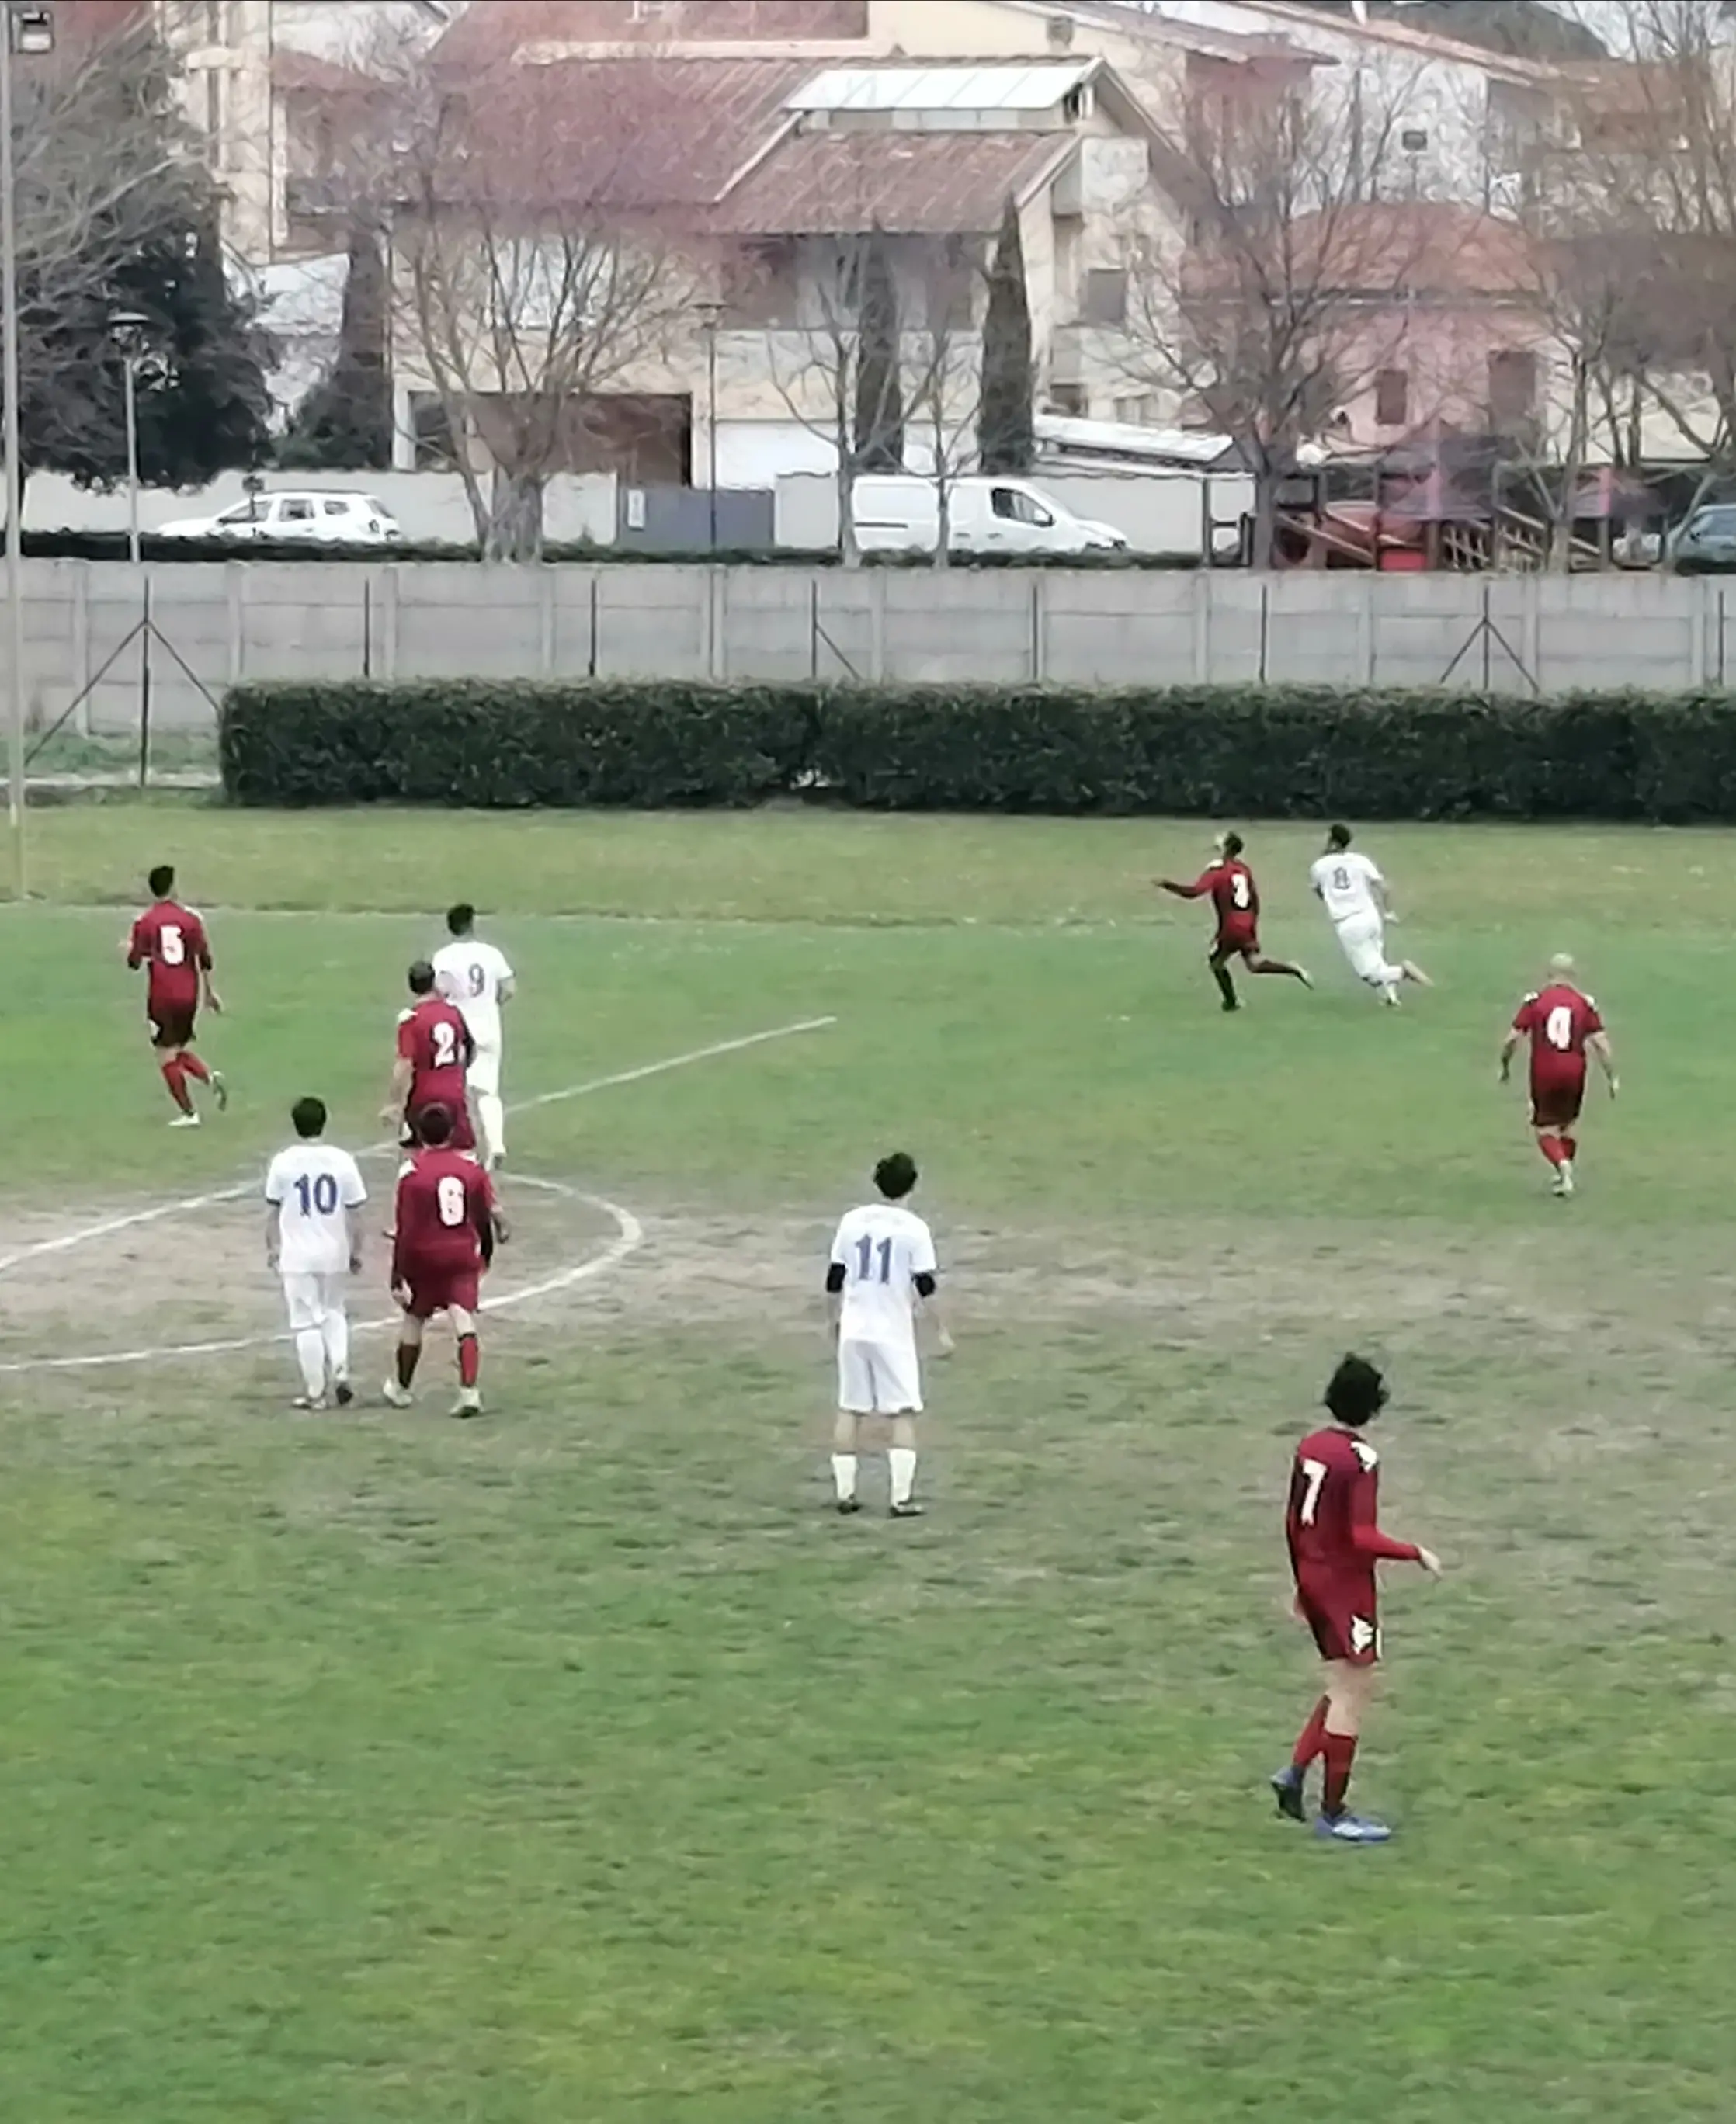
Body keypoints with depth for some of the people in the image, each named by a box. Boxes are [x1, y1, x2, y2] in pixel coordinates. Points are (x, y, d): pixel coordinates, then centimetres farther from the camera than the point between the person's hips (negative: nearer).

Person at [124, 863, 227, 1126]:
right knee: (181, 1048, 22)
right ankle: (210, 1077, -3)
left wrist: (131, 948, 20)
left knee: (167, 1055, 5)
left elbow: (135, 962, -3)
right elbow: (204, 960, 0)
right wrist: (210, 992, 12)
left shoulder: (145, 922, -6)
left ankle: (188, 1113, 2)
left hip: (161, 997, -3)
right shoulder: (190, 919, -1)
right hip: (188, 995, 3)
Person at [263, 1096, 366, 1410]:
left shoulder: (283, 1163, -8)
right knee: (334, 1313, 23)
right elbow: (354, 1212, -1)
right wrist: (356, 1250, 11)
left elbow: (272, 1211, 0)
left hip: (297, 1255, -2)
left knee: (307, 1322, 5)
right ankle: (340, 1370, 4)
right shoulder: (341, 1161, -5)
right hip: (334, 1254, 2)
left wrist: (272, 1247, 14)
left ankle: (316, 1393, 8)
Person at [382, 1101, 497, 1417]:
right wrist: (486, 1253, 21)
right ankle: (469, 1392, -17)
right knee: (464, 1323, -3)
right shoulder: (470, 1167, -3)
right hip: (463, 1256, 2)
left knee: (413, 1321, 17)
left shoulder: (412, 1172, -14)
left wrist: (397, 1272, -9)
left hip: (423, 1256, -2)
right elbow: (484, 1218, 5)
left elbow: (404, 1228, -14)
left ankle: (401, 1388, 33)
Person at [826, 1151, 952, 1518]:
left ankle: (845, 1492, 13)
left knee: (849, 1410, 12)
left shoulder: (853, 1222, 2)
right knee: (904, 1413, 2)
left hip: (853, 1329, 4)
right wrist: (941, 1332, -1)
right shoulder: (914, 1229, -9)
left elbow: (834, 1278, 6)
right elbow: (925, 1285, -10)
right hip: (893, 1333, -4)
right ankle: (902, 1498, -6)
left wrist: (835, 1318, 21)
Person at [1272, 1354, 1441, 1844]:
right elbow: (1363, 1537, -24)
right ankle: (1333, 1813, 4)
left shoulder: (1309, 1448, 4)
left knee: (1347, 1685, 20)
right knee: (1352, 1691, 0)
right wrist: (1416, 1554, -13)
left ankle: (1295, 1772, 14)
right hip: (1346, 1585, -8)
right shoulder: (1360, 1460, -19)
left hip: (1314, 1578, 8)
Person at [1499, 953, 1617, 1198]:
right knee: (1569, 1123, 25)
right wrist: (1612, 1077, 6)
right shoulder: (1584, 1003, 1)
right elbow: (1600, 1042, -2)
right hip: (1574, 1071, 2)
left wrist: (1505, 1066, 12)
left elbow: (1512, 1039, -5)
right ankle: (1564, 1176, 27)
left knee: (1545, 1129, 10)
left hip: (1544, 1072, -2)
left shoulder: (1535, 1001, -2)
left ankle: (1562, 1163, -18)